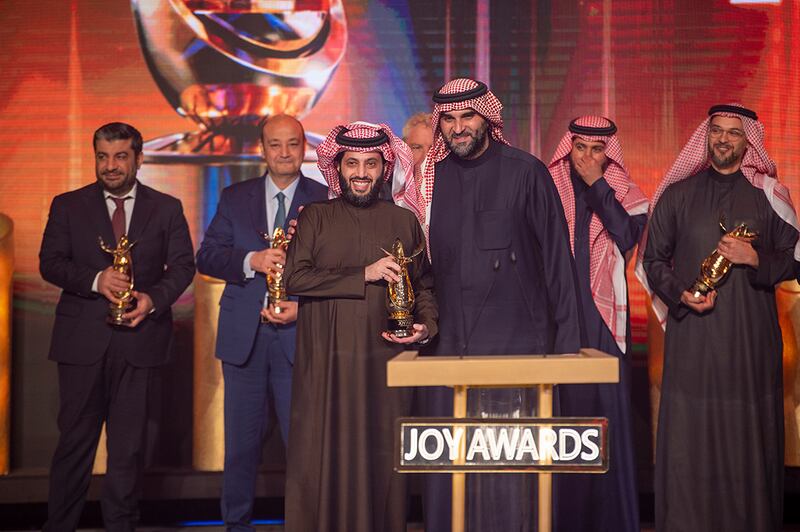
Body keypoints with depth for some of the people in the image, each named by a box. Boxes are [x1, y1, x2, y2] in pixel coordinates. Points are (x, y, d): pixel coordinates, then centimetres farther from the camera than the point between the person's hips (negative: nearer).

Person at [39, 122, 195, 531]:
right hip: (82, 339, 0)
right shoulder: (68, 206, 7)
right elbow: (49, 262, 0)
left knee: (128, 443, 5)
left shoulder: (167, 209, 9)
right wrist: (95, 280, -18)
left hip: (138, 338, 0)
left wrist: (154, 298, -13)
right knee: (75, 439, 3)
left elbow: (183, 265, 6)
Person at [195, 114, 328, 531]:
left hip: (298, 335, -2)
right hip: (244, 337, 2)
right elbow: (206, 257, 1)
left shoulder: (326, 200, 3)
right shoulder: (235, 197, 9)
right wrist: (251, 260, -16)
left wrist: (303, 307, -15)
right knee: (242, 441, 10)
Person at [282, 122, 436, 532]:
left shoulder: (405, 222, 12)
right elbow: (295, 278, -6)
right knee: (323, 461, -1)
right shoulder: (315, 217, 7)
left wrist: (427, 325, -4)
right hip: (325, 365, -1)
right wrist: (364, 275, -11)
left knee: (382, 461, 2)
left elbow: (424, 285, 16)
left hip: (385, 363, 1)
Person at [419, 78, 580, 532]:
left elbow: (557, 258, 0)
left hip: (517, 341, -4)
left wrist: (566, 339, -4)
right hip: (451, 344, 4)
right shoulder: (433, 176, 11)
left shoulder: (525, 171, 0)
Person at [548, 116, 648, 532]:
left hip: (602, 317, 0)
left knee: (604, 410, -2)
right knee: (556, 408, -1)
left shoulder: (625, 195, 9)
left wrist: (597, 185, -7)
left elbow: (628, 236, -10)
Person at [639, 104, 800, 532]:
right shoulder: (678, 194, 9)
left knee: (750, 437, -1)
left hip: (751, 338, 0)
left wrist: (757, 260, -10)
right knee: (689, 437, -2)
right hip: (692, 336, 0)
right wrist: (680, 295, -6)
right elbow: (653, 259, 11)